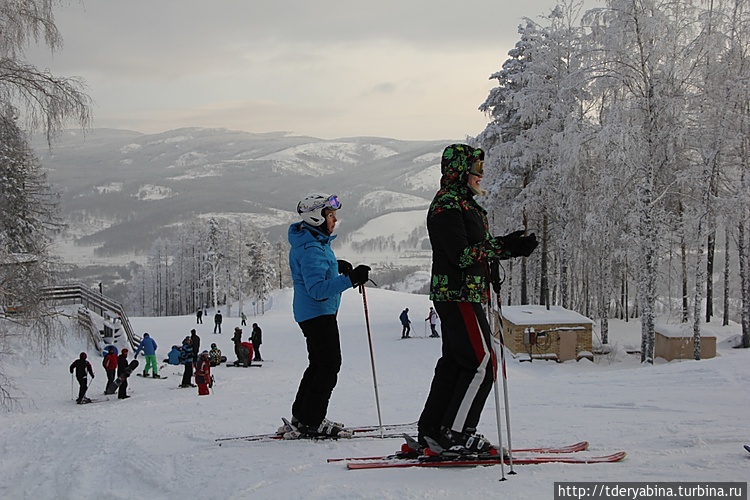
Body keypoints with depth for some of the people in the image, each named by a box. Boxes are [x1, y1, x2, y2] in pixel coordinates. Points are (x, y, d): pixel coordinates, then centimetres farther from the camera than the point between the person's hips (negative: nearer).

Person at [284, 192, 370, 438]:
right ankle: (311, 421, -5)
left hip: (314, 313, 11)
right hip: (318, 313, -11)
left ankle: (301, 416, 23)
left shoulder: (316, 242, 11)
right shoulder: (311, 250, -22)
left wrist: (336, 266, 19)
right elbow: (318, 289, -31)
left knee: (319, 364, 17)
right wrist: (349, 279, -37)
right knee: (329, 365, -9)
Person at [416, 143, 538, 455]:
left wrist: (513, 248, 5)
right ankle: (456, 434, -5)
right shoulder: (447, 205, -14)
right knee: (481, 363, -9)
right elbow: (462, 255, -22)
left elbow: (479, 249, 19)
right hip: (458, 295, -11)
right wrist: (503, 247, -19)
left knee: (454, 362, 13)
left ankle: (430, 432, 18)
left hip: (459, 296, 11)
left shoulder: (464, 203, 19)